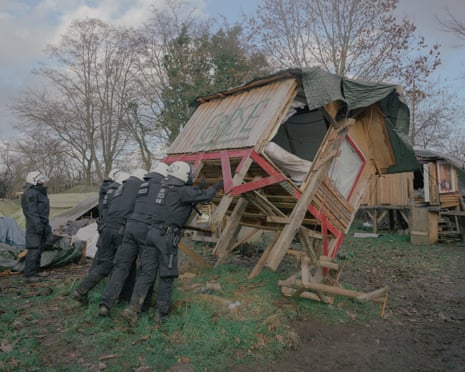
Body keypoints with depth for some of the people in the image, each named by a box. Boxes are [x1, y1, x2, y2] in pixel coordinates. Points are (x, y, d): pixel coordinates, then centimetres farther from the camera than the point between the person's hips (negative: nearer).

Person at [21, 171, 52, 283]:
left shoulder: (39, 192, 17)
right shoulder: (30, 193, -15)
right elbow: (32, 212, -21)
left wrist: (46, 225, 23)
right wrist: (38, 225, -25)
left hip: (42, 225, 10)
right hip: (35, 226, -10)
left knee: (39, 249, 15)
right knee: (34, 250, -8)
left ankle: (35, 271, 24)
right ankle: (29, 275, -3)